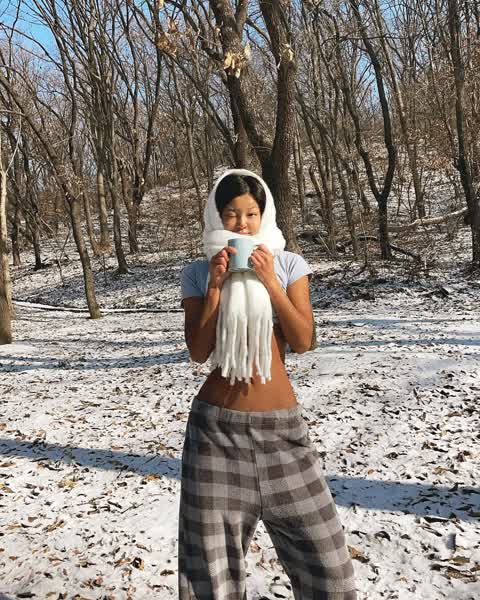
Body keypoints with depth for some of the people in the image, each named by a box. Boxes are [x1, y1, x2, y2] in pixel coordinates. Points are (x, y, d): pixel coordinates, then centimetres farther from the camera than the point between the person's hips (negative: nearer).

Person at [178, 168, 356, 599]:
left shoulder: (289, 264, 3)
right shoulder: (199, 273, 2)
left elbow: (303, 341, -5)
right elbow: (198, 352, -6)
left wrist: (271, 283, -14)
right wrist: (215, 285, -13)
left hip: (282, 424, 1)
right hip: (217, 426, 0)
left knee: (323, 549, 8)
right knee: (211, 559, 10)